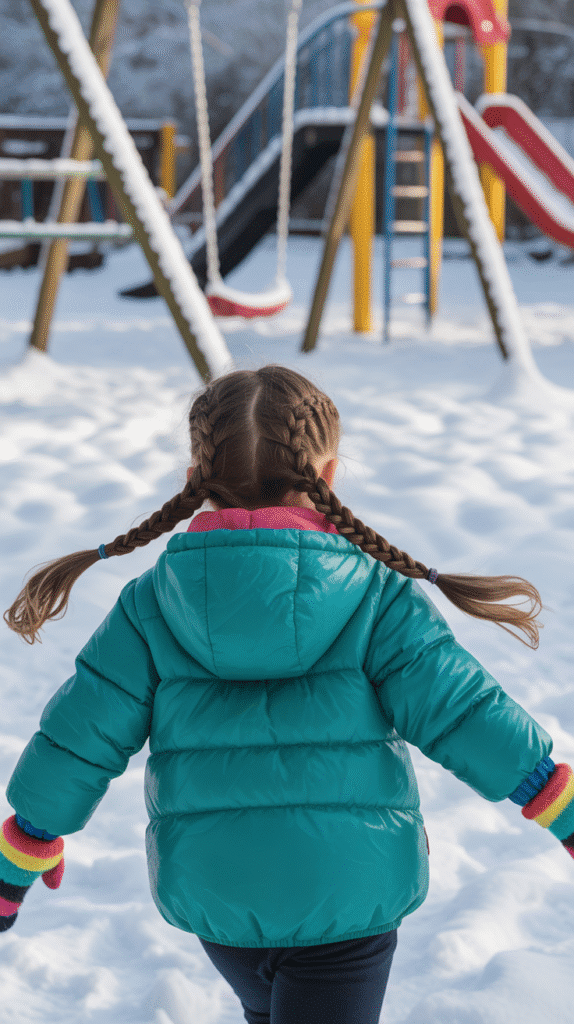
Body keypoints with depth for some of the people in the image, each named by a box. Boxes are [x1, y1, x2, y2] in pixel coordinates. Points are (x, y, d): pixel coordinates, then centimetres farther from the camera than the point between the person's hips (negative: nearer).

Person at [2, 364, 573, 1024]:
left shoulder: (150, 605, -4)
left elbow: (79, 741, -3)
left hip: (210, 891, 3)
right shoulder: (375, 596, -9)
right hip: (350, 890, -3)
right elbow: (459, 712, -13)